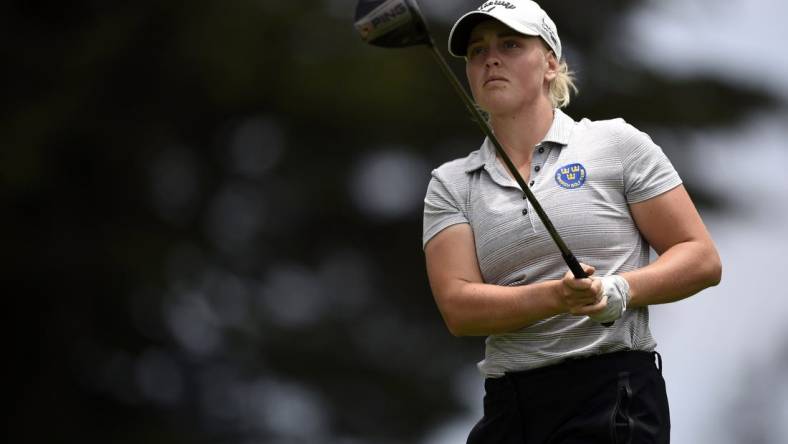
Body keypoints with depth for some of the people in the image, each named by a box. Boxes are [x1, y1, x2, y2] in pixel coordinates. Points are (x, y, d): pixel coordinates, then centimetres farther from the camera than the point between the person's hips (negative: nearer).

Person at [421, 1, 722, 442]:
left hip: (613, 398, -3)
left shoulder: (616, 144, 4)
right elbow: (458, 306, -3)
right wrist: (556, 297, -20)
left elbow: (702, 260, 2)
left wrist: (618, 290, -16)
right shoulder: (451, 183, 11)